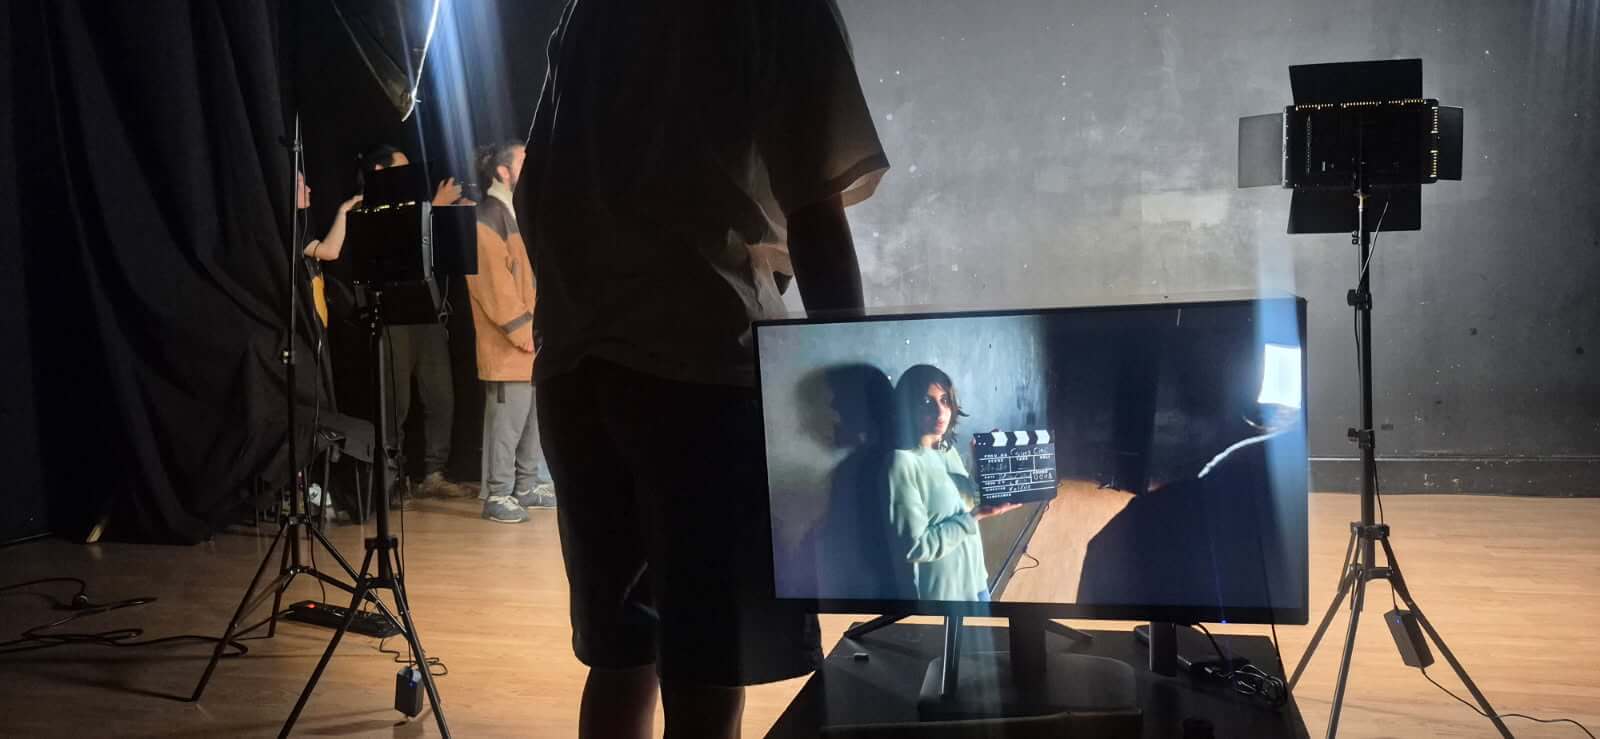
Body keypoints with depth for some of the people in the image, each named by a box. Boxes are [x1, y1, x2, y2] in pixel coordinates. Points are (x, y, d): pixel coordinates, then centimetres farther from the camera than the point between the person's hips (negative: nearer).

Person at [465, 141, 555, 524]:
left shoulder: (517, 213, 18)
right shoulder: (487, 216, -10)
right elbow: (491, 279, -17)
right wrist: (520, 327, -17)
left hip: (531, 335, 9)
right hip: (507, 342, -9)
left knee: (533, 416, 12)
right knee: (507, 418, -7)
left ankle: (528, 486, 22)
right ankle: (497, 495, -2)